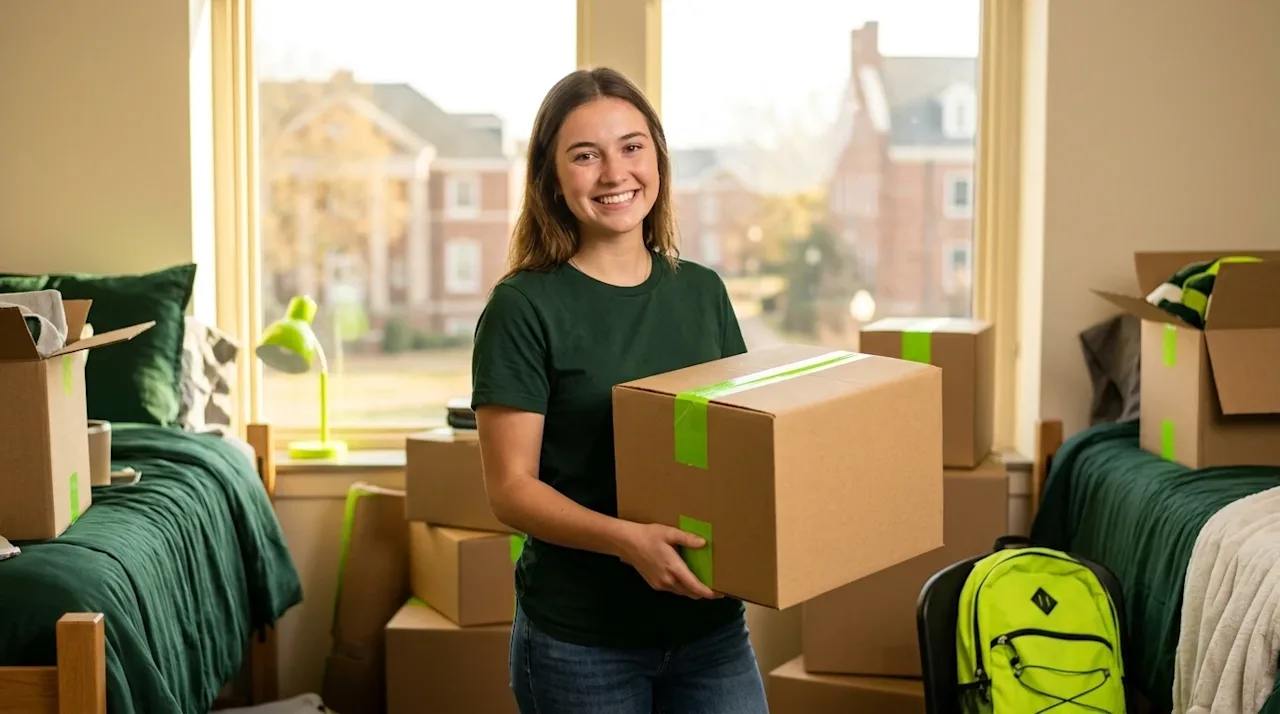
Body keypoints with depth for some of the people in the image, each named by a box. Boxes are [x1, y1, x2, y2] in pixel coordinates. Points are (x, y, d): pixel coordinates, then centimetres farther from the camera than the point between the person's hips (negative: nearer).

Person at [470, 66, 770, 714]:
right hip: (580, 641, -4)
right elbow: (511, 488, -11)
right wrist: (628, 540, -25)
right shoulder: (523, 308, -8)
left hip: (710, 627, 4)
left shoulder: (702, 292, 7)